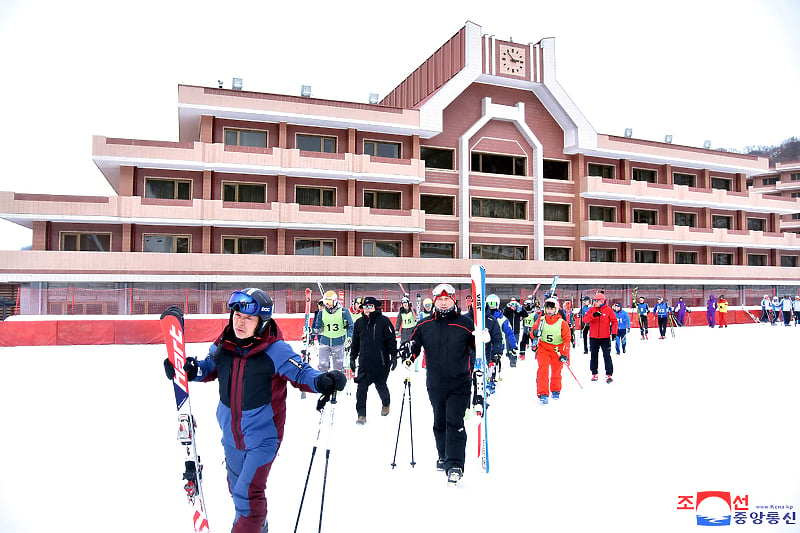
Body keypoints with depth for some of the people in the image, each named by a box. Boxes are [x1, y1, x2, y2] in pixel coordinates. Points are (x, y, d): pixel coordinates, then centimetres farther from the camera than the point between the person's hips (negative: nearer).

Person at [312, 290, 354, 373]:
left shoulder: (344, 312, -7)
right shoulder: (321, 313, 1)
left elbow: (350, 327, -3)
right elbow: (318, 328, 9)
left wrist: (349, 338, -15)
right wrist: (317, 330, -14)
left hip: (339, 342, -2)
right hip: (325, 342, 2)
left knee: (339, 366, 5)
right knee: (323, 365, -2)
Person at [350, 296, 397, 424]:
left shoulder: (384, 321, -4)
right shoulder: (359, 323, 10)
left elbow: (391, 340, -4)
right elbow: (355, 342, 17)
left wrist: (394, 356, -7)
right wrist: (352, 358, 17)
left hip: (381, 362, -3)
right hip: (364, 362, 3)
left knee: (381, 386, 10)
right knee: (361, 387, -4)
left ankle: (386, 404, 38)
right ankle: (361, 414, 5)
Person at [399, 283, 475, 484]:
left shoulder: (465, 324, -4)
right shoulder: (424, 326, 3)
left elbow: (477, 347, 2)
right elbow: (413, 344, 11)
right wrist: (407, 356, -8)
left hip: (460, 384, -4)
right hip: (435, 385, 4)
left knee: (455, 422, -10)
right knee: (439, 422, 16)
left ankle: (455, 464, -3)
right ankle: (444, 456, 36)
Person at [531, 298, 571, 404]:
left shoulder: (562, 323, -9)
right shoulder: (540, 320, -6)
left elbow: (567, 339, -8)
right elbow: (534, 329, 6)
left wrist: (565, 354, -14)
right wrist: (535, 333, -19)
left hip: (557, 350, 0)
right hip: (543, 348, 0)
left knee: (556, 372, 13)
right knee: (543, 370, -15)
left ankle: (556, 390, 37)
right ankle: (543, 394, -11)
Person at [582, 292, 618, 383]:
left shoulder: (608, 310, -3)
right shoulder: (592, 310, 3)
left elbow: (614, 321, -1)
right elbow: (585, 320, -7)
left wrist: (614, 333, -9)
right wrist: (593, 315, -24)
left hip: (605, 337, -3)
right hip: (593, 337, 3)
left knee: (607, 356, -3)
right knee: (593, 356, 9)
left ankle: (609, 374, 3)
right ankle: (594, 374, 19)